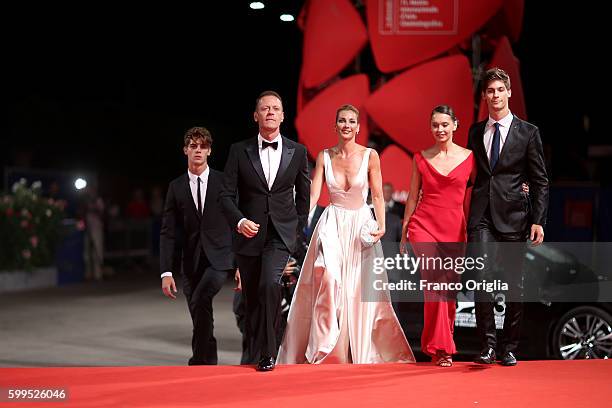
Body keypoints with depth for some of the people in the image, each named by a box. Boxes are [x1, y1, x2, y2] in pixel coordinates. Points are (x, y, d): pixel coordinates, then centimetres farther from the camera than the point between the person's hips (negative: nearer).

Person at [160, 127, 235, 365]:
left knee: (200, 301, -25)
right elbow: (168, 232, 4)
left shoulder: (223, 182, 2)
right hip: (191, 263, 3)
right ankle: (209, 364, 23)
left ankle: (199, 361, -14)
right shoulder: (176, 187, 7)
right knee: (200, 318, 7)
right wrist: (167, 272, -5)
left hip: (218, 258, -3)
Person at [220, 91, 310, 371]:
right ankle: (254, 353, 30)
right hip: (250, 233, 1)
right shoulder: (239, 151, 1)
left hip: (282, 233, -1)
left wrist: (299, 230, 7)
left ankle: (267, 353, -12)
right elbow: (227, 195, -1)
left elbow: (303, 195, 12)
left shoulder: (298, 152, 3)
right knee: (251, 298, 9)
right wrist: (239, 221, -18)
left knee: (270, 283, -24)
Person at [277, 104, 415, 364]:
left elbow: (378, 196, 2)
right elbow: (313, 195, -2)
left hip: (361, 225, 0)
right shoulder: (324, 157, 2)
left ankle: (362, 350, 15)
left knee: (360, 289, 0)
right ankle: (324, 349, -12)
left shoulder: (370, 156, -2)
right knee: (328, 278, -20)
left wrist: (381, 226, -11)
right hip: (332, 225, 0)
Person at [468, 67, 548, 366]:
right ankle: (488, 344, -4)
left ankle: (510, 348, 16)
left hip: (513, 216, -1)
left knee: (513, 283, 5)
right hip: (481, 215, 1)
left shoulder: (528, 132, 3)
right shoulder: (475, 132, 12)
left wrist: (538, 221, -5)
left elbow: (540, 182, 3)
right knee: (481, 278, -13)